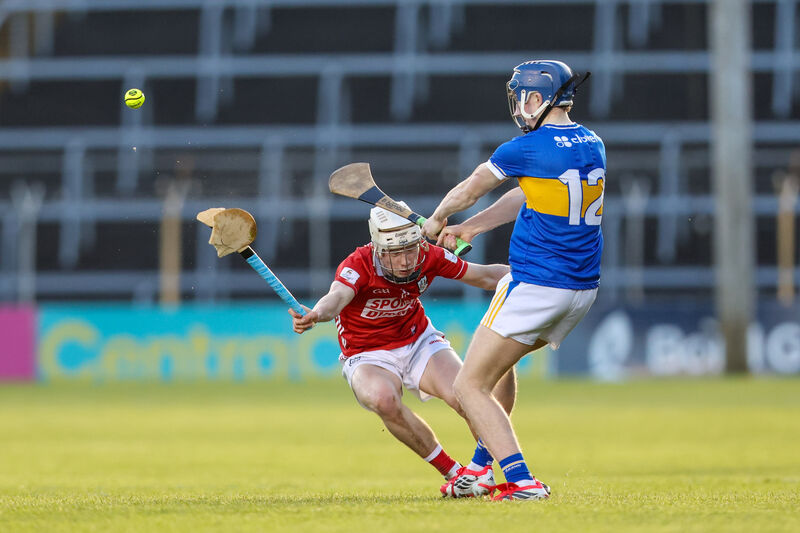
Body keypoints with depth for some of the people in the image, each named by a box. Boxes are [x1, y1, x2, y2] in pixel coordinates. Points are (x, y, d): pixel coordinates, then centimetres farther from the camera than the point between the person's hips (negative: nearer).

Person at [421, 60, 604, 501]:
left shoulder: (527, 148, -11)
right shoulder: (593, 146, 11)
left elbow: (467, 191, 6)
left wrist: (436, 221, 26)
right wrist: (467, 230, 26)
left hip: (534, 284, -8)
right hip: (583, 289, 8)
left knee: (470, 385, -1)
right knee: (498, 362, 30)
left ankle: (522, 481, -14)